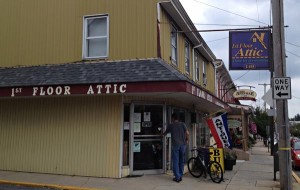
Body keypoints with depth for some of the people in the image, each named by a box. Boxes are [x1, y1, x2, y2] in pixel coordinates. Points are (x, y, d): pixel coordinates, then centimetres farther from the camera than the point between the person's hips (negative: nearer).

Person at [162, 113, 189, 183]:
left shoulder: (171, 125, 5)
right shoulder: (182, 124, 6)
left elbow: (165, 133, 21)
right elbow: (187, 133, -3)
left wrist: (162, 134, 43)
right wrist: (187, 140, 15)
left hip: (175, 145, -2)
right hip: (182, 144, 2)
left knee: (175, 161, 1)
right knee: (181, 161, 11)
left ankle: (177, 177, -1)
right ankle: (180, 176, 15)